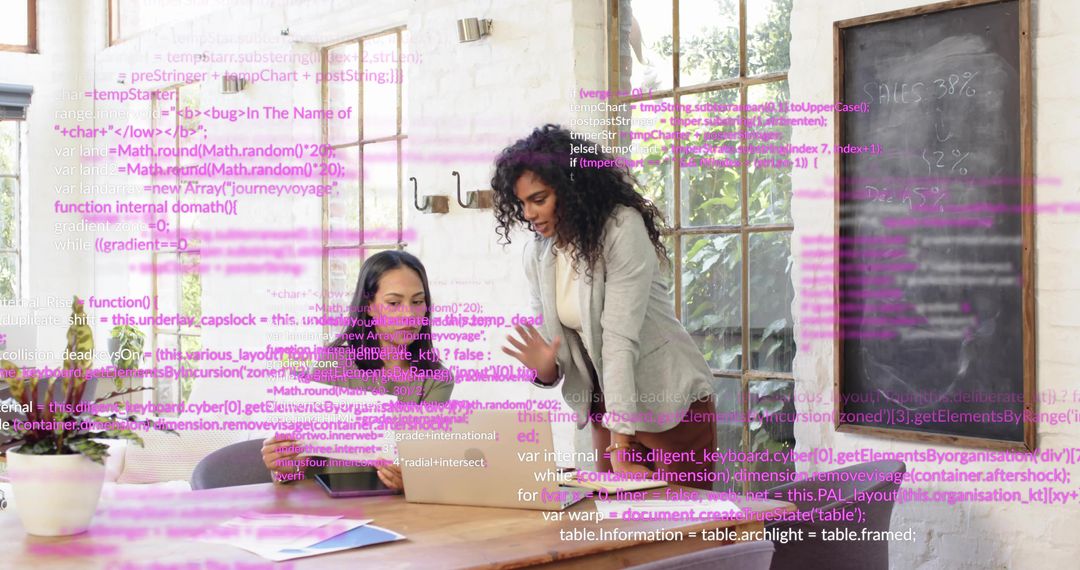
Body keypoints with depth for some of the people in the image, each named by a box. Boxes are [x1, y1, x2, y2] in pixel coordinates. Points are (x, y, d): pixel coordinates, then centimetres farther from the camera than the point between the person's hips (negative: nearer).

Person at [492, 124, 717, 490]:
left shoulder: (622, 228, -20)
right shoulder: (537, 253, -1)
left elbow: (620, 337, -27)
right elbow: (552, 353, 2)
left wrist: (620, 445, -30)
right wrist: (544, 368, -23)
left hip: (672, 405, -5)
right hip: (607, 406, 5)